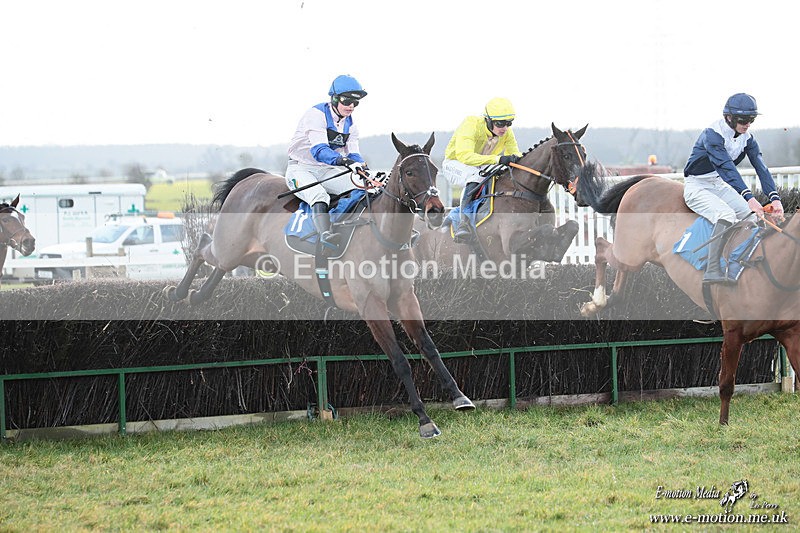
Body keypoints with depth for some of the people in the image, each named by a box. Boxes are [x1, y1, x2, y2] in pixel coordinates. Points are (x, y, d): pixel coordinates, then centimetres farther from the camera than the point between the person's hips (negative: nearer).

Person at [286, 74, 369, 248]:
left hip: (327, 172, 7)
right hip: (301, 168, -7)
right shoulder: (316, 115, -18)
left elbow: (354, 155, 3)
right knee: (319, 195, -37)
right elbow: (319, 150, -31)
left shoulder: (350, 125, 7)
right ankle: (325, 234, -58)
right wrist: (344, 161, -48)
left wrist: (364, 169, -21)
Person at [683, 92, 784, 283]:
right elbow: (726, 168, -35)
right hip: (697, 187, -8)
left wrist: (775, 198, -26)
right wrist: (749, 197, -45)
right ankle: (712, 271, -38)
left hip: (720, 186, 8)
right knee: (726, 214, -33)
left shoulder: (747, 138, 0)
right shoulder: (713, 135, -24)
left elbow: (761, 167, -10)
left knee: (755, 215, -11)